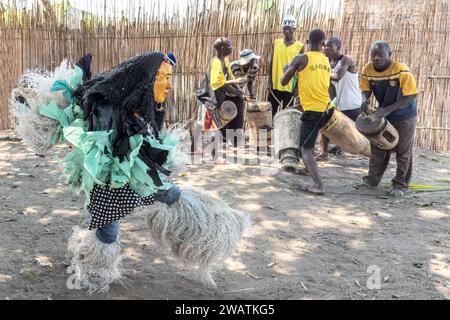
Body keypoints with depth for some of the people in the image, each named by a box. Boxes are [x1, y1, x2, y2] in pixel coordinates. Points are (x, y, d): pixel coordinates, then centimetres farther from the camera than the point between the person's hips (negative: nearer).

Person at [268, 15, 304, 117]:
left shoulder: (300, 46, -1)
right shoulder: (276, 43, 7)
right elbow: (271, 63, 7)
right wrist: (269, 81, -1)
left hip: (290, 87, -2)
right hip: (275, 85, 2)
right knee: (270, 112, 5)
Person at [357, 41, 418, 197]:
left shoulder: (402, 70, -30)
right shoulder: (368, 70, -15)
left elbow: (410, 96, -28)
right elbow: (366, 90, -3)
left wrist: (388, 109, -35)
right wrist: (364, 101, -26)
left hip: (404, 115, -5)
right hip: (383, 114, 5)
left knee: (403, 151, 4)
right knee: (378, 147, 12)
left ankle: (400, 184, 13)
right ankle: (373, 178, 23)